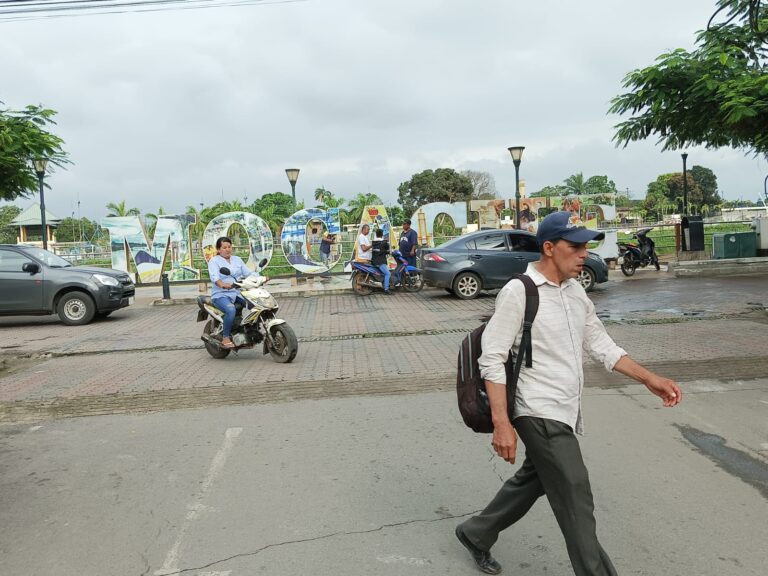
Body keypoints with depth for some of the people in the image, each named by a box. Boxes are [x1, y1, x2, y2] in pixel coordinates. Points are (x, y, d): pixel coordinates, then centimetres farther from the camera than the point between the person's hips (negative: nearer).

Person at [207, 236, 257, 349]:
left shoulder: (237, 259, 20)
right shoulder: (214, 261, 2)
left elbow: (248, 272, 11)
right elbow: (214, 277, -16)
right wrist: (223, 285, -38)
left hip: (238, 293, 5)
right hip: (221, 295, -5)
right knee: (231, 310, -35)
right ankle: (225, 338, -22)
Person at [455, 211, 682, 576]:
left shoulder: (575, 291, 9)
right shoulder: (518, 292, -16)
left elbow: (601, 344, 16)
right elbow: (492, 360, -18)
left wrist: (649, 379, 8)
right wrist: (501, 424, -22)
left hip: (565, 412, 9)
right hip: (539, 414, -8)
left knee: (531, 482, 20)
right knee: (576, 500, -3)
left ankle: (476, 534, 40)